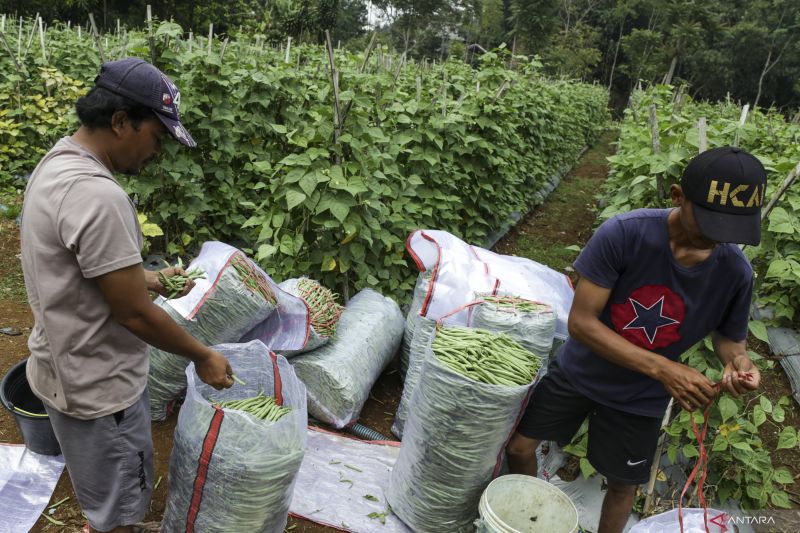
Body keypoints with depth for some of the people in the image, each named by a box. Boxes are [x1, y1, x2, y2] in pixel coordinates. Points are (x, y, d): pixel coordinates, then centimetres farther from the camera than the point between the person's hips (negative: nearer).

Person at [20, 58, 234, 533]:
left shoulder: (57, 164, 2)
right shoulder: (97, 195, -30)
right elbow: (135, 315, -25)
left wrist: (145, 278, 9)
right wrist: (203, 356, -12)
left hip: (68, 366, 9)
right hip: (97, 386, -9)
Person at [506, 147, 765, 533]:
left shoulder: (735, 273, -20)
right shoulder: (622, 233, -30)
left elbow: (729, 336, 0)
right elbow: (580, 321, -27)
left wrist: (737, 361, -25)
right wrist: (663, 369, -34)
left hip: (639, 399, 1)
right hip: (577, 372, -1)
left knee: (622, 486, 17)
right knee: (519, 447, 11)